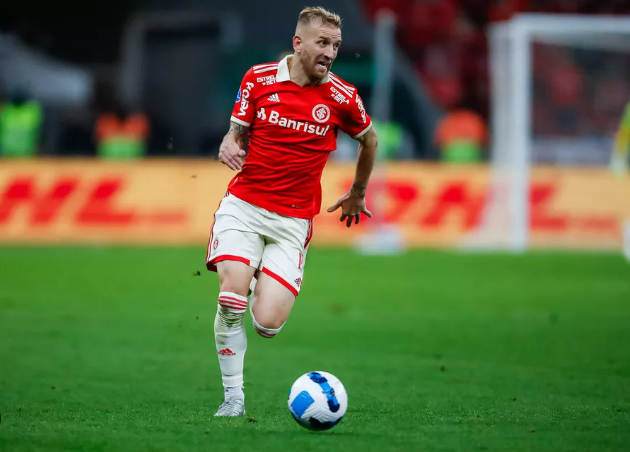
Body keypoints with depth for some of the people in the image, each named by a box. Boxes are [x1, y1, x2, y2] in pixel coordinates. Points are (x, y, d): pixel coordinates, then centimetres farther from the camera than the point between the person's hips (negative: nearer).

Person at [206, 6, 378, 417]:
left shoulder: (341, 97, -2)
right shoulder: (259, 79, -1)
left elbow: (369, 139, 17)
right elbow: (237, 132, 10)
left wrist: (358, 194, 28)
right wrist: (229, 146, -13)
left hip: (294, 220, 0)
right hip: (244, 204, 0)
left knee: (268, 324, -13)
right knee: (233, 297, -23)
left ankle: (264, 284, 25)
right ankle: (233, 395, -4)